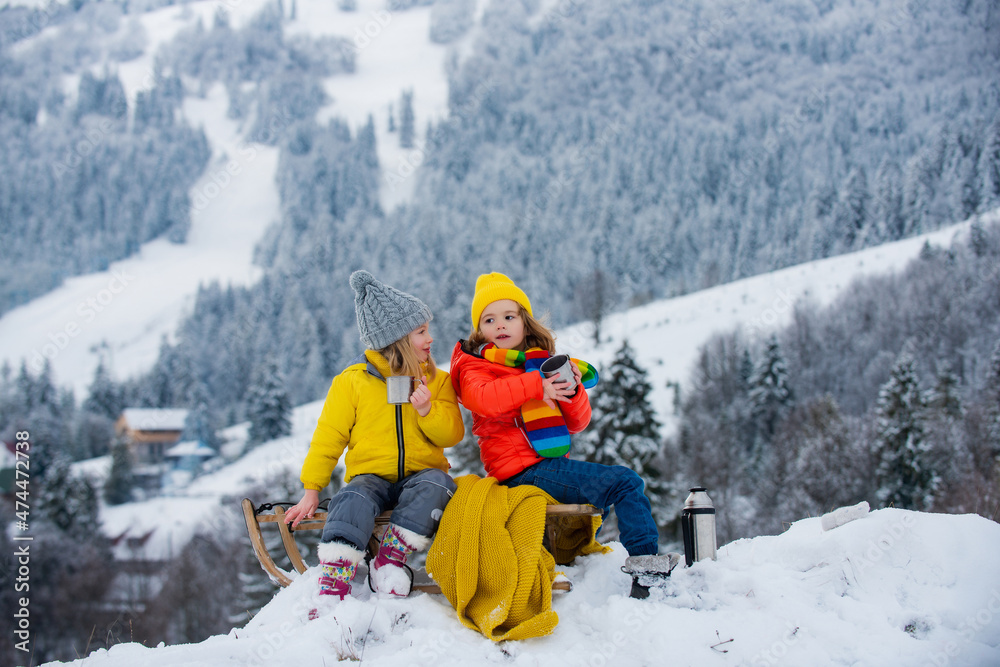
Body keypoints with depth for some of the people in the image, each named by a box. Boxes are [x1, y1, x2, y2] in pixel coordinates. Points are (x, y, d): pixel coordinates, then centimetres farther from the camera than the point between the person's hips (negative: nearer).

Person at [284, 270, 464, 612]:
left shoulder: (437, 380, 10)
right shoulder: (353, 381, 3)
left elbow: (452, 434, 4)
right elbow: (328, 436, 5)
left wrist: (428, 411, -16)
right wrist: (311, 489, 0)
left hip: (421, 472, 2)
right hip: (371, 475, -1)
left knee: (435, 485, -34)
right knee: (353, 500, -35)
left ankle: (390, 560, -27)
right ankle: (332, 591, -43)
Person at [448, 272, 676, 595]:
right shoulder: (475, 366, 2)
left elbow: (576, 423, 12)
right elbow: (483, 399, -24)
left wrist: (573, 391, -8)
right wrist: (536, 386, -28)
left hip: (551, 463, 8)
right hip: (521, 469, -8)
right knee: (625, 482, -19)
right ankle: (643, 559, -21)